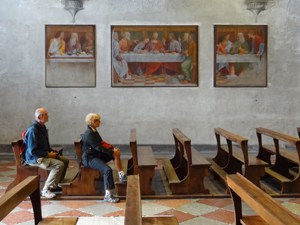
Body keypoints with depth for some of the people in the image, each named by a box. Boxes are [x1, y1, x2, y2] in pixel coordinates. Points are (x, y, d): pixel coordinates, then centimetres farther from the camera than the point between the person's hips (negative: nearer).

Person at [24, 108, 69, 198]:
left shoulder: (42, 127, 11)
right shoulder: (33, 129, -20)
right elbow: (32, 151, -24)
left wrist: (52, 152, 3)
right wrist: (48, 154, -19)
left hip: (44, 155, 10)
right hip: (34, 158, -10)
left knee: (65, 160, 5)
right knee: (59, 164, -25)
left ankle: (54, 185, 13)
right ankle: (46, 190, -19)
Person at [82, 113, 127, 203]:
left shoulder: (94, 131, 10)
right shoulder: (89, 134, -20)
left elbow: (101, 143, 14)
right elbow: (98, 147, -24)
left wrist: (113, 148, 0)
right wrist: (112, 152, -19)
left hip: (96, 154, 10)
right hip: (89, 158, -10)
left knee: (116, 154, 1)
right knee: (107, 169, -28)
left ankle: (121, 176, -1)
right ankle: (108, 195, -24)